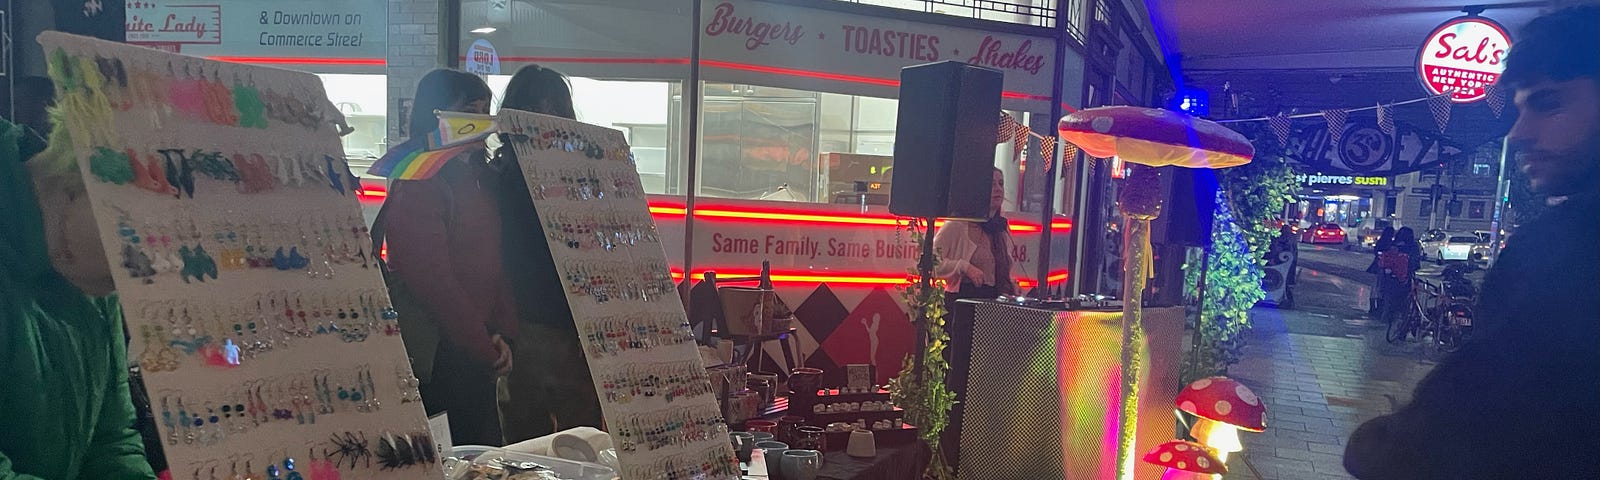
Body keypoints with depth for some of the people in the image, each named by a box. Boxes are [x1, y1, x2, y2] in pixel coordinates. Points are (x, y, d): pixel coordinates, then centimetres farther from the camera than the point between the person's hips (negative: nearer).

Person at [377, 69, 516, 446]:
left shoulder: (479, 178, 13)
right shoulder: (419, 181, -13)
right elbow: (429, 277, -19)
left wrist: (501, 332, -1)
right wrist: (485, 347, -13)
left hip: (477, 354, 8)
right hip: (435, 355, -8)